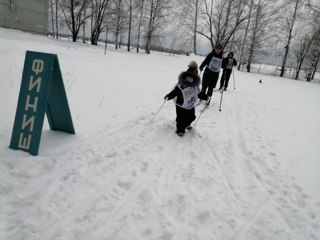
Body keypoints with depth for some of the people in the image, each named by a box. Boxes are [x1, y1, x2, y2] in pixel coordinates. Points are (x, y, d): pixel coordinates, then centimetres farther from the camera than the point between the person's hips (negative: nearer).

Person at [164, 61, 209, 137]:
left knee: (191, 117, 16)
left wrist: (204, 96, 2)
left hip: (191, 106, 5)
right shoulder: (180, 85, -18)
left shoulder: (195, 86, -3)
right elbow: (175, 91, -16)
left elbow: (198, 93, 10)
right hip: (181, 105, -5)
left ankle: (187, 124, 48)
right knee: (181, 118, -3)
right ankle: (180, 130, 20)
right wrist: (169, 96, -29)